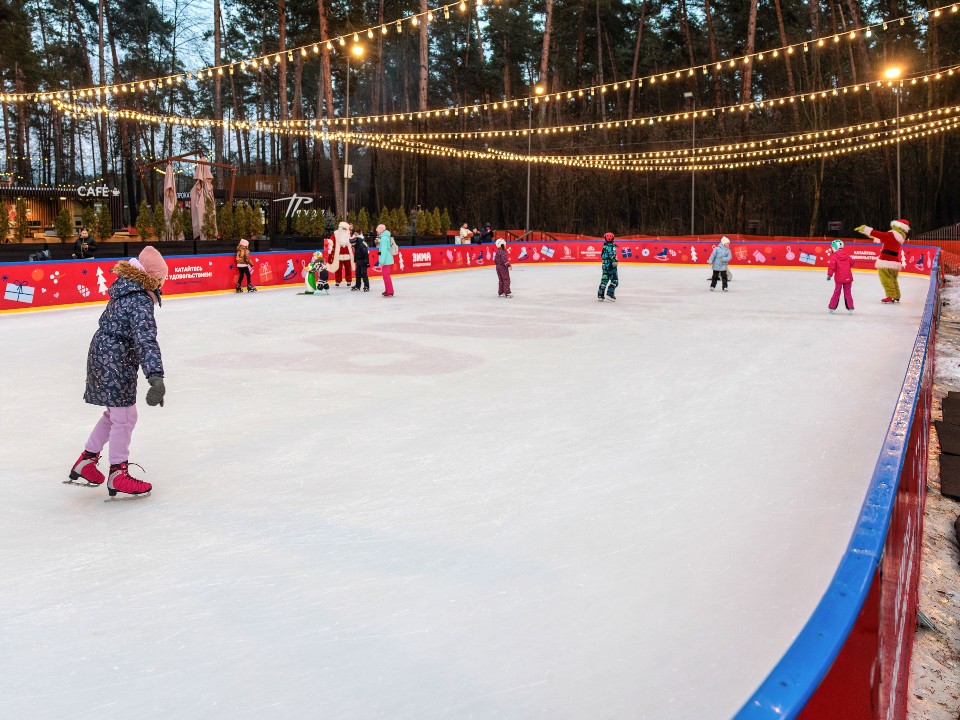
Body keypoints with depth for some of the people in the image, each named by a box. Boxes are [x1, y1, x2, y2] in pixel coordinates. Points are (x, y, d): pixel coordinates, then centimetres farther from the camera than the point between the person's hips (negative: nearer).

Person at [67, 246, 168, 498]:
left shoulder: (125, 290, 8)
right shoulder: (140, 300, -22)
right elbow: (145, 338, -33)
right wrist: (156, 377, -40)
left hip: (103, 354, 10)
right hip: (115, 361, -10)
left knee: (114, 413, 21)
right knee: (125, 417, -1)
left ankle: (86, 461, 32)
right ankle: (118, 475, 8)